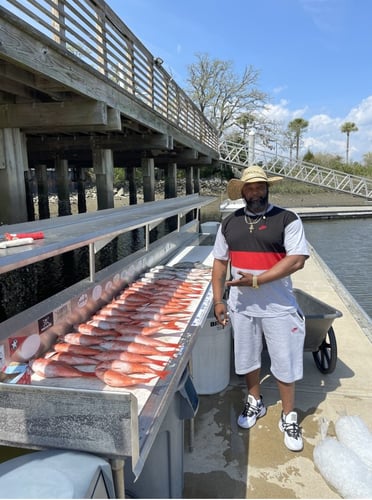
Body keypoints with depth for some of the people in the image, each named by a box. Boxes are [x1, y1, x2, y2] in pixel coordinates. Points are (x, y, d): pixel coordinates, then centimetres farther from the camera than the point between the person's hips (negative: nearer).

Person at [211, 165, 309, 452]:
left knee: (285, 362, 8)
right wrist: (218, 300, 1)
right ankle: (255, 403, 42)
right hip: (241, 306, 4)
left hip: (279, 306, -3)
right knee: (247, 358, 18)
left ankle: (289, 417, 30)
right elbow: (220, 262, 8)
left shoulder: (287, 220, -8)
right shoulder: (230, 223, 4)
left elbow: (297, 260, -17)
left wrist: (256, 280, -22)